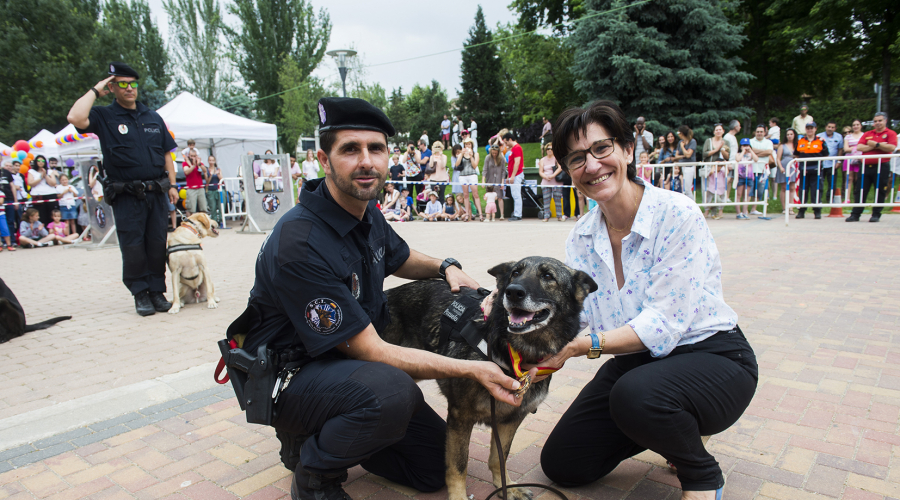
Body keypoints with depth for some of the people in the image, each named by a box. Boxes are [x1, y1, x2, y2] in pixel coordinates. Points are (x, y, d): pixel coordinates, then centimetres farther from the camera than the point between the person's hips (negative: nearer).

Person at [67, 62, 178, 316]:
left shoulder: (153, 117, 14)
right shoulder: (104, 117, 3)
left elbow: (166, 154, 17)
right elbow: (75, 118, -18)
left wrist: (172, 184, 10)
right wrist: (95, 91, -5)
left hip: (156, 192, 3)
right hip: (126, 196, -3)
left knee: (157, 244, 4)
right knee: (133, 247, -1)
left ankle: (157, 291, 14)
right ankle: (140, 294, 9)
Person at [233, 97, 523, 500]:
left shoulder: (366, 213, -2)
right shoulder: (300, 243, -29)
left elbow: (401, 258, 21)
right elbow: (371, 352, -27)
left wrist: (445, 267, 0)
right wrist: (471, 369, -28)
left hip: (344, 362, 8)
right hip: (287, 379, -7)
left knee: (436, 464, 7)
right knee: (392, 391, -38)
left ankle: (326, 436, 21)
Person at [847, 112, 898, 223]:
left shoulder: (890, 134, 3)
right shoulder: (867, 134, 14)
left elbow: (892, 148, -13)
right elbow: (859, 147, 0)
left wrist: (876, 144, -9)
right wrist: (877, 146, -7)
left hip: (882, 167, -3)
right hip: (866, 166, 3)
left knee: (880, 192, 1)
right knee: (860, 191, 1)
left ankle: (876, 215, 9)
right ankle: (855, 214, 3)